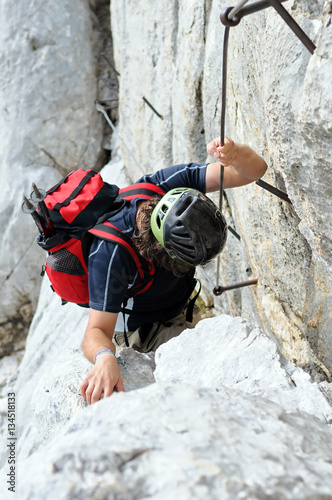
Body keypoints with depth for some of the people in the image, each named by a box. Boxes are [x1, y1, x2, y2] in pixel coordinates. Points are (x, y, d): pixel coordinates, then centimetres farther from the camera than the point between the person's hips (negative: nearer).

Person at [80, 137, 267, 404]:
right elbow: (97, 331, -38)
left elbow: (255, 169, -31)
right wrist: (105, 358, -62)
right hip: (142, 330, -6)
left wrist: (234, 153, -55)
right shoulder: (110, 252, -41)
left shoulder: (170, 182, -28)